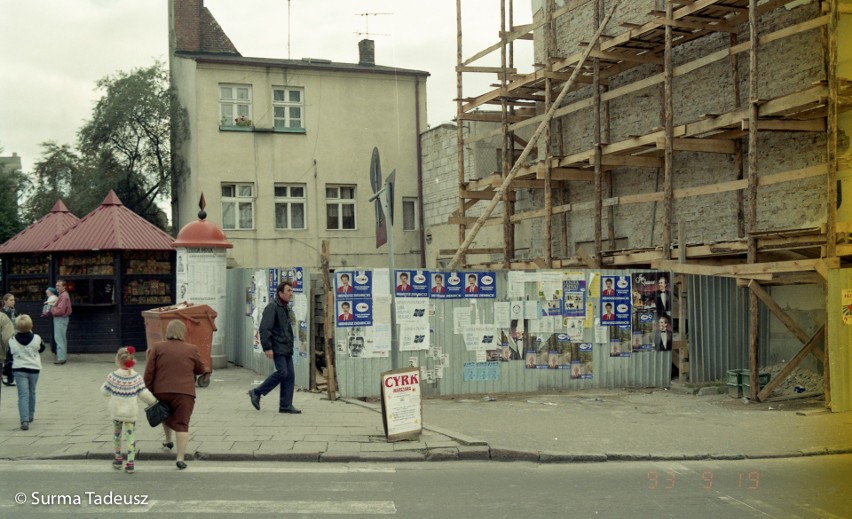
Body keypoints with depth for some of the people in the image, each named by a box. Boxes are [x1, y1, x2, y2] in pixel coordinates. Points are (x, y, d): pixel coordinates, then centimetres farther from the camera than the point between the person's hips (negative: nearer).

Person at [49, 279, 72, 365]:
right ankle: (63, 357, 22)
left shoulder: (63, 296, -19)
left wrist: (52, 310, -7)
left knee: (59, 338, -9)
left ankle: (61, 358, -8)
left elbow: (60, 310, -24)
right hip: (61, 319, 11)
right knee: (62, 338, 15)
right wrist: (53, 309, -1)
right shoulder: (62, 295, 15)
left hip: (60, 319, -11)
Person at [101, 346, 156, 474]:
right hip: (131, 412, -1)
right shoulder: (137, 378, -9)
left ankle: (118, 458, 31)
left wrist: (104, 385, 23)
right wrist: (153, 401, 8)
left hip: (116, 412, 1)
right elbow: (145, 394, -8)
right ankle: (130, 463, 1)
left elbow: (105, 391, 3)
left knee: (116, 434, 21)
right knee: (130, 435, 5)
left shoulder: (112, 377, -10)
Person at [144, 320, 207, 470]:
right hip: (184, 392, -2)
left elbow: (149, 372, 0)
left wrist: (148, 391, 6)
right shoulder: (192, 349, 1)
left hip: (161, 391, 2)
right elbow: (200, 370, 12)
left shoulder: (157, 347, 2)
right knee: (182, 424, -1)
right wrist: (206, 373, 33)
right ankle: (180, 458, -7)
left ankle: (168, 441, 45)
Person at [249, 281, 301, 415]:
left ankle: (285, 405, 6)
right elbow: (264, 328, -17)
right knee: (282, 372, -15)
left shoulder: (285, 308, 19)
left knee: (290, 375, 3)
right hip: (277, 348, -9)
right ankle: (257, 392, -1)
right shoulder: (272, 307, -10)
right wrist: (267, 347, -22)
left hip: (286, 348, 9)